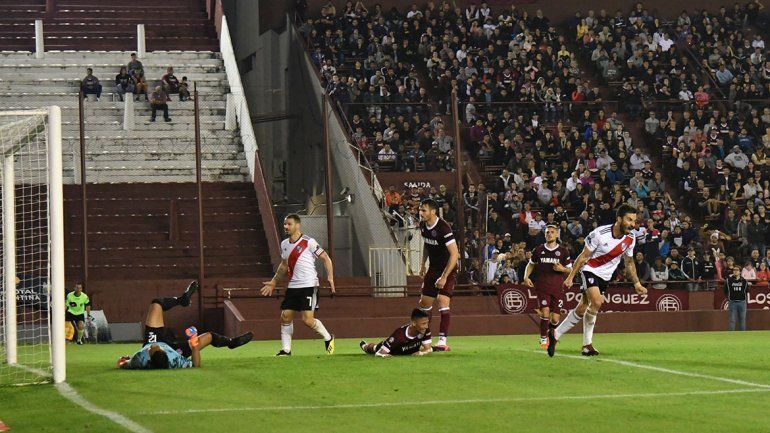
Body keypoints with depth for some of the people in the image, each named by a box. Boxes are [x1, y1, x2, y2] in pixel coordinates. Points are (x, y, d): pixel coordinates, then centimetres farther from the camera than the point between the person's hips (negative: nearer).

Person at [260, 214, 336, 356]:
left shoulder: (309, 242, -9)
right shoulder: (284, 244, 11)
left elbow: (325, 258, -4)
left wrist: (330, 277, -16)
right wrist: (273, 282, 28)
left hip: (308, 286, -7)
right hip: (292, 286, 7)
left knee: (307, 319, -13)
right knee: (285, 316, 0)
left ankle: (328, 338, 11)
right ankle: (286, 349, 8)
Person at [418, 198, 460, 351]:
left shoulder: (443, 228, -25)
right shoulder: (423, 225, 0)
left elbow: (454, 254, -26)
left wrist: (444, 277, -27)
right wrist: (422, 264, 15)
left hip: (448, 269, -8)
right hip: (433, 268, 8)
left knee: (443, 301, -20)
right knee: (424, 302, 11)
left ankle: (443, 341, -20)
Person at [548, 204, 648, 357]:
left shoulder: (630, 239, -6)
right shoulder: (600, 233, -23)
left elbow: (629, 263, 11)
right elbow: (583, 256, -13)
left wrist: (637, 284, 8)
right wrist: (570, 277, -11)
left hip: (605, 277, 6)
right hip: (590, 270, -6)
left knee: (582, 310, 9)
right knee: (596, 302, -26)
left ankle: (555, 334, 24)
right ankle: (587, 343, -11)